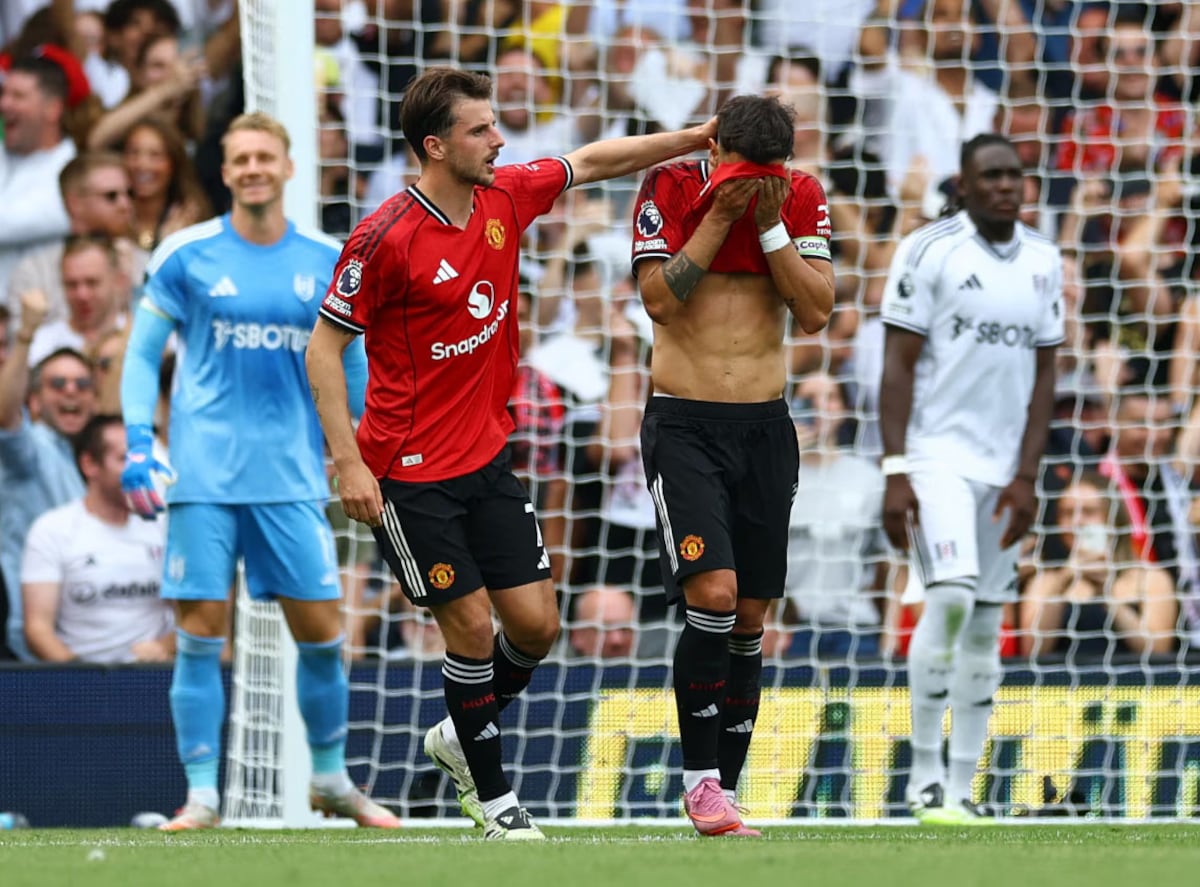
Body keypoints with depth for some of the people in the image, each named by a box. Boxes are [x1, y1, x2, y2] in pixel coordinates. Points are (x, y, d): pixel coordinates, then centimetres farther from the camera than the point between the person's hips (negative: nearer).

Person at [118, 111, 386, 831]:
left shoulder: (327, 262, 6)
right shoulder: (186, 257, 0)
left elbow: (348, 361, 16)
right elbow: (142, 354, 5)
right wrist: (138, 444, -5)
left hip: (292, 475, 2)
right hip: (204, 472, -2)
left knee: (322, 632, 1)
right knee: (201, 634, -4)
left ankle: (332, 778, 19)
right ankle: (202, 794, 2)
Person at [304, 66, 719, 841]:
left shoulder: (506, 197, 1)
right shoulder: (385, 239, -18)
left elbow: (590, 162, 18)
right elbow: (325, 346, -12)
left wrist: (696, 138, 15)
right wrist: (348, 462, -17)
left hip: (486, 457, 7)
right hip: (411, 475, -7)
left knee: (536, 625, 4)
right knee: (472, 628, -4)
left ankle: (460, 737, 30)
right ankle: (493, 798, 14)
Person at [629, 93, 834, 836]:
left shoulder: (803, 198, 1)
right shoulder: (670, 190, -6)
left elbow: (817, 311, -5)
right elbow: (660, 299, -14)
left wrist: (768, 223, -13)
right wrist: (720, 215, -16)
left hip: (765, 426, 3)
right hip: (685, 425, -3)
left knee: (750, 617, 4)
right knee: (713, 593, -18)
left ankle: (726, 789, 11)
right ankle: (701, 778, -8)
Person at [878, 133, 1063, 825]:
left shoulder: (1043, 262, 7)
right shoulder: (929, 252, -7)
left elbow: (1044, 374, 9)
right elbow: (899, 367, -8)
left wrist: (1027, 477, 0)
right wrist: (895, 474, -15)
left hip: (1002, 467, 5)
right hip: (937, 454, -5)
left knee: (986, 626, 6)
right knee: (951, 596, -20)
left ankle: (961, 788, 11)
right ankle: (925, 772, -9)